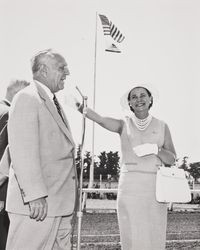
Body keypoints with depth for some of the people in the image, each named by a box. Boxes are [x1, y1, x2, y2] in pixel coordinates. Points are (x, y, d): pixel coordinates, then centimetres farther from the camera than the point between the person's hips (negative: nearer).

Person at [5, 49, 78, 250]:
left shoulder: (53, 104, 22)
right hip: (38, 204, -9)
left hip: (60, 203, 9)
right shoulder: (27, 98, -8)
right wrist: (35, 195, -24)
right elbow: (23, 151, -18)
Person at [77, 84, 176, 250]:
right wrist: (80, 106, -34)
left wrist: (155, 149, -15)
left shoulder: (162, 126, 8)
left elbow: (172, 160, 5)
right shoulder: (124, 124, 5)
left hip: (155, 187, 1)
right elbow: (99, 119, -15)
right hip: (130, 186, -1)